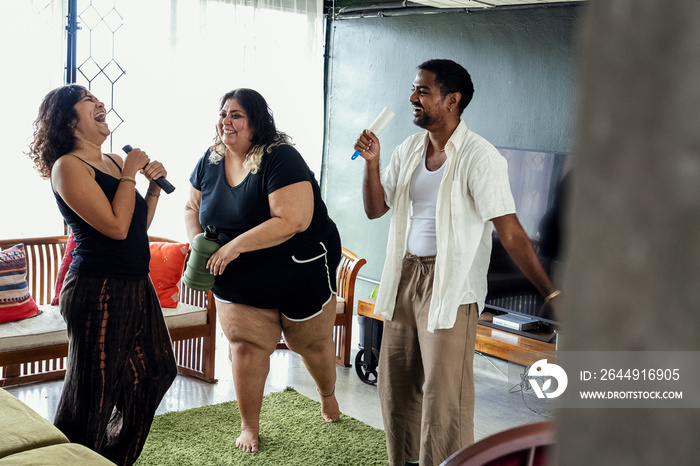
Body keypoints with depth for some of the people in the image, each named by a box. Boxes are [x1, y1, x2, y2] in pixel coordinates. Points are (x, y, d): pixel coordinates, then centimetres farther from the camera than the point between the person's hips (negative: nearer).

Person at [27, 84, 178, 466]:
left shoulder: (114, 161, 12)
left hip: (136, 285, 9)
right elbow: (116, 226, -22)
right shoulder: (68, 166, -13)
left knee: (156, 371, 18)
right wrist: (129, 174, -12)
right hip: (98, 291, -9)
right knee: (92, 391, 2)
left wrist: (154, 185, 6)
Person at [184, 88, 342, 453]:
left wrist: (235, 245, -29)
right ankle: (249, 426, 19)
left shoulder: (280, 160, -22)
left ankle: (327, 395, 47)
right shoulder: (210, 162, 0)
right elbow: (192, 208, 15)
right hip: (239, 282, 4)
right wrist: (197, 240, -7)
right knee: (245, 349, -3)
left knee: (312, 343, 15)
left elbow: (292, 220, -31)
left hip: (301, 275, -4)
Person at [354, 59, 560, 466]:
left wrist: (549, 291, -22)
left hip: (451, 285, -7)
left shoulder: (479, 157, -13)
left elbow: (510, 230, -16)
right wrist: (372, 162, -4)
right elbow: (375, 209, 12)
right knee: (396, 385, 15)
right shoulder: (409, 150, 8)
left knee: (444, 396, -6)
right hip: (405, 276, 7)